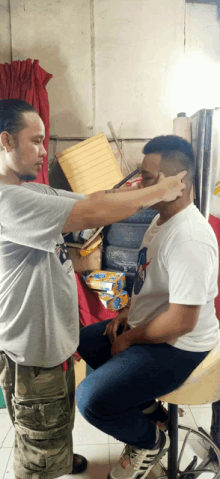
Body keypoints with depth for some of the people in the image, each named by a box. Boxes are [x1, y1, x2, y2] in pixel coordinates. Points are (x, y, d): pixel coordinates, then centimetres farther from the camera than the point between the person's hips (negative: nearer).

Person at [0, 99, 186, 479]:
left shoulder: (33, 191, 4)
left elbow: (90, 199, 5)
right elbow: (91, 214, -35)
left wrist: (139, 188, -8)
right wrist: (159, 191, -23)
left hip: (55, 338, 10)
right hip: (32, 352, -10)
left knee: (58, 421, 35)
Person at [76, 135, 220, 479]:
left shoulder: (189, 239, -30)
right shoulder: (162, 218, 4)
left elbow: (182, 321, -30)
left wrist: (129, 339, -15)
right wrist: (127, 313, 3)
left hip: (177, 347, -10)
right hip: (146, 325, 10)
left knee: (90, 400, -18)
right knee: (84, 342, 16)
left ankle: (151, 440, 13)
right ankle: (145, 405, 22)